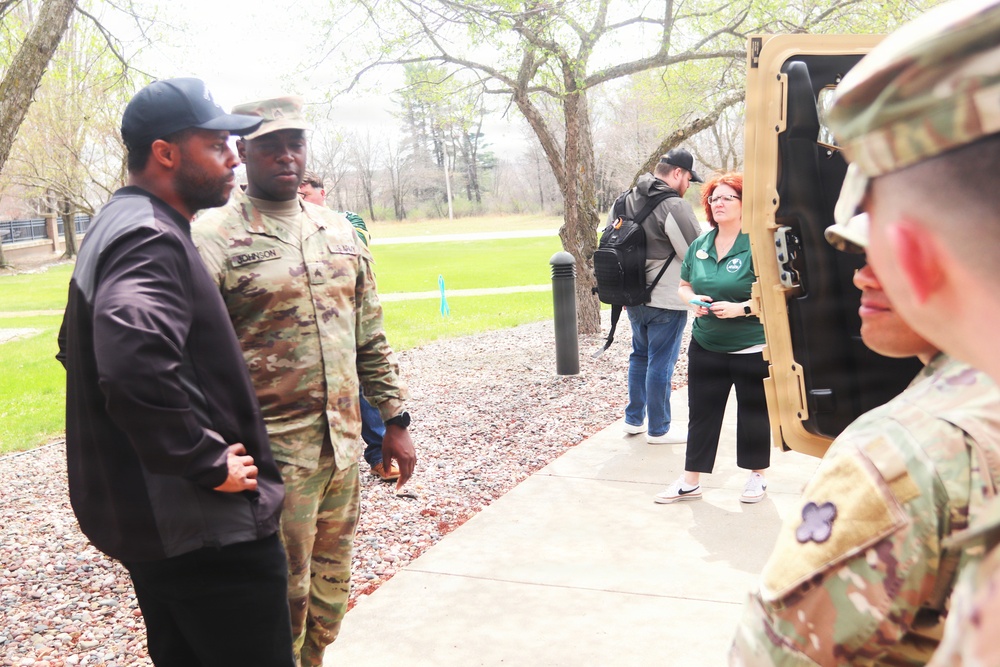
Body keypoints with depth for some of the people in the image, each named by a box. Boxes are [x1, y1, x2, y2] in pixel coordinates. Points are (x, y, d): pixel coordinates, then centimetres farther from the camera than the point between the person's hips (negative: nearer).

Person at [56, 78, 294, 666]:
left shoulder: (119, 226, 14)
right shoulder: (151, 240, -19)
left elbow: (79, 347, 27)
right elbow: (136, 364, -39)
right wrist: (210, 462, -24)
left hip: (149, 522, 11)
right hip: (207, 530, -11)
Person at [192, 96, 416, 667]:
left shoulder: (340, 232, 11)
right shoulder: (212, 239, -8)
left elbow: (371, 338, 16)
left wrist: (394, 419, 13)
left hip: (343, 448, 6)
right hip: (272, 457, -6)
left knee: (330, 596, 17)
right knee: (282, 603, 5)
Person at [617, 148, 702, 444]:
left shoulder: (624, 201, 6)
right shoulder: (675, 206, -18)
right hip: (666, 301, -8)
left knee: (640, 355, 22)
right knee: (660, 364, 3)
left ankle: (634, 419, 30)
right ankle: (658, 429, 14)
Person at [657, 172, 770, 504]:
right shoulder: (699, 246, 5)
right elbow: (684, 286, 15)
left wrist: (741, 308, -25)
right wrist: (693, 300, -6)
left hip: (752, 349, -5)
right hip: (706, 348, 5)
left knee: (753, 414, 10)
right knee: (701, 413, 9)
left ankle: (758, 476, 29)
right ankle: (690, 481, 18)